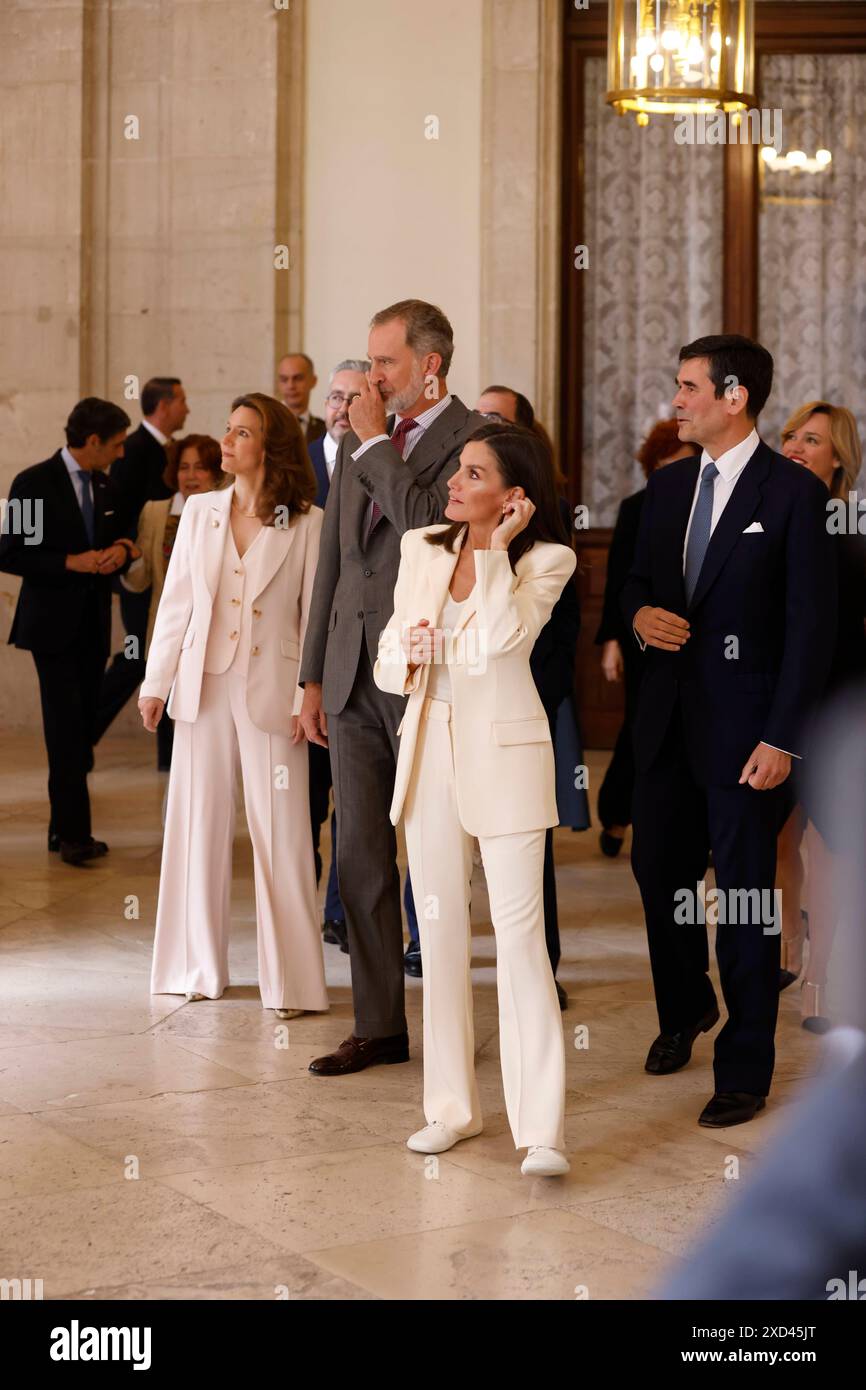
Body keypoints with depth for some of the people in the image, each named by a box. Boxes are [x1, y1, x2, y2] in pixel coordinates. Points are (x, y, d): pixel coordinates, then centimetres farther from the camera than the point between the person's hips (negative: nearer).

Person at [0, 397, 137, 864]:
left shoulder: (105, 485, 10)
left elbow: (117, 539, 22)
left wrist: (121, 550, -2)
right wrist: (70, 562, -20)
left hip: (94, 625, 6)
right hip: (53, 624, -6)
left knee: (80, 730, 8)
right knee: (67, 728, -11)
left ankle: (64, 829, 16)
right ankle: (74, 833, -9)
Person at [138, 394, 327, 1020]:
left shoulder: (308, 523, -4)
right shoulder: (200, 510, 7)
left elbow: (315, 615, -4)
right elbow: (175, 601, 9)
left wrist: (308, 698, -9)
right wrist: (157, 682, 6)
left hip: (270, 690, -4)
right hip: (203, 685, 4)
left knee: (280, 834, -1)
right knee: (197, 827, 9)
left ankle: (290, 980, 8)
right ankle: (199, 969, 22)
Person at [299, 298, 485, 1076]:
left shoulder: (472, 438, -7)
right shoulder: (358, 444, 14)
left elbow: (428, 525, -24)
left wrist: (375, 442, -12)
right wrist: (314, 676, 16)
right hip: (355, 677, 7)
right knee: (360, 859, 8)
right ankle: (379, 1027, 17)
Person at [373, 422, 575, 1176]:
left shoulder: (545, 560, -6)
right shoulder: (421, 548, 7)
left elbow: (500, 639, -22)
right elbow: (387, 662, 11)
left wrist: (497, 547, -16)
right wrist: (405, 659, -11)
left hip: (503, 753, -5)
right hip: (429, 751, 5)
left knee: (520, 935, -9)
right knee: (440, 931, 10)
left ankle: (541, 1128, -8)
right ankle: (453, 1105, 21)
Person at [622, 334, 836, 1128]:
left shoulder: (793, 492, -9)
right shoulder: (668, 486, 10)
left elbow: (812, 623, -11)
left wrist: (783, 738, -15)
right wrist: (640, 614, -5)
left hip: (744, 725, -6)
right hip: (668, 716, 6)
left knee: (745, 898, 1)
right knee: (659, 870, 14)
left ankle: (745, 1072, 12)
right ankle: (684, 1009, 39)